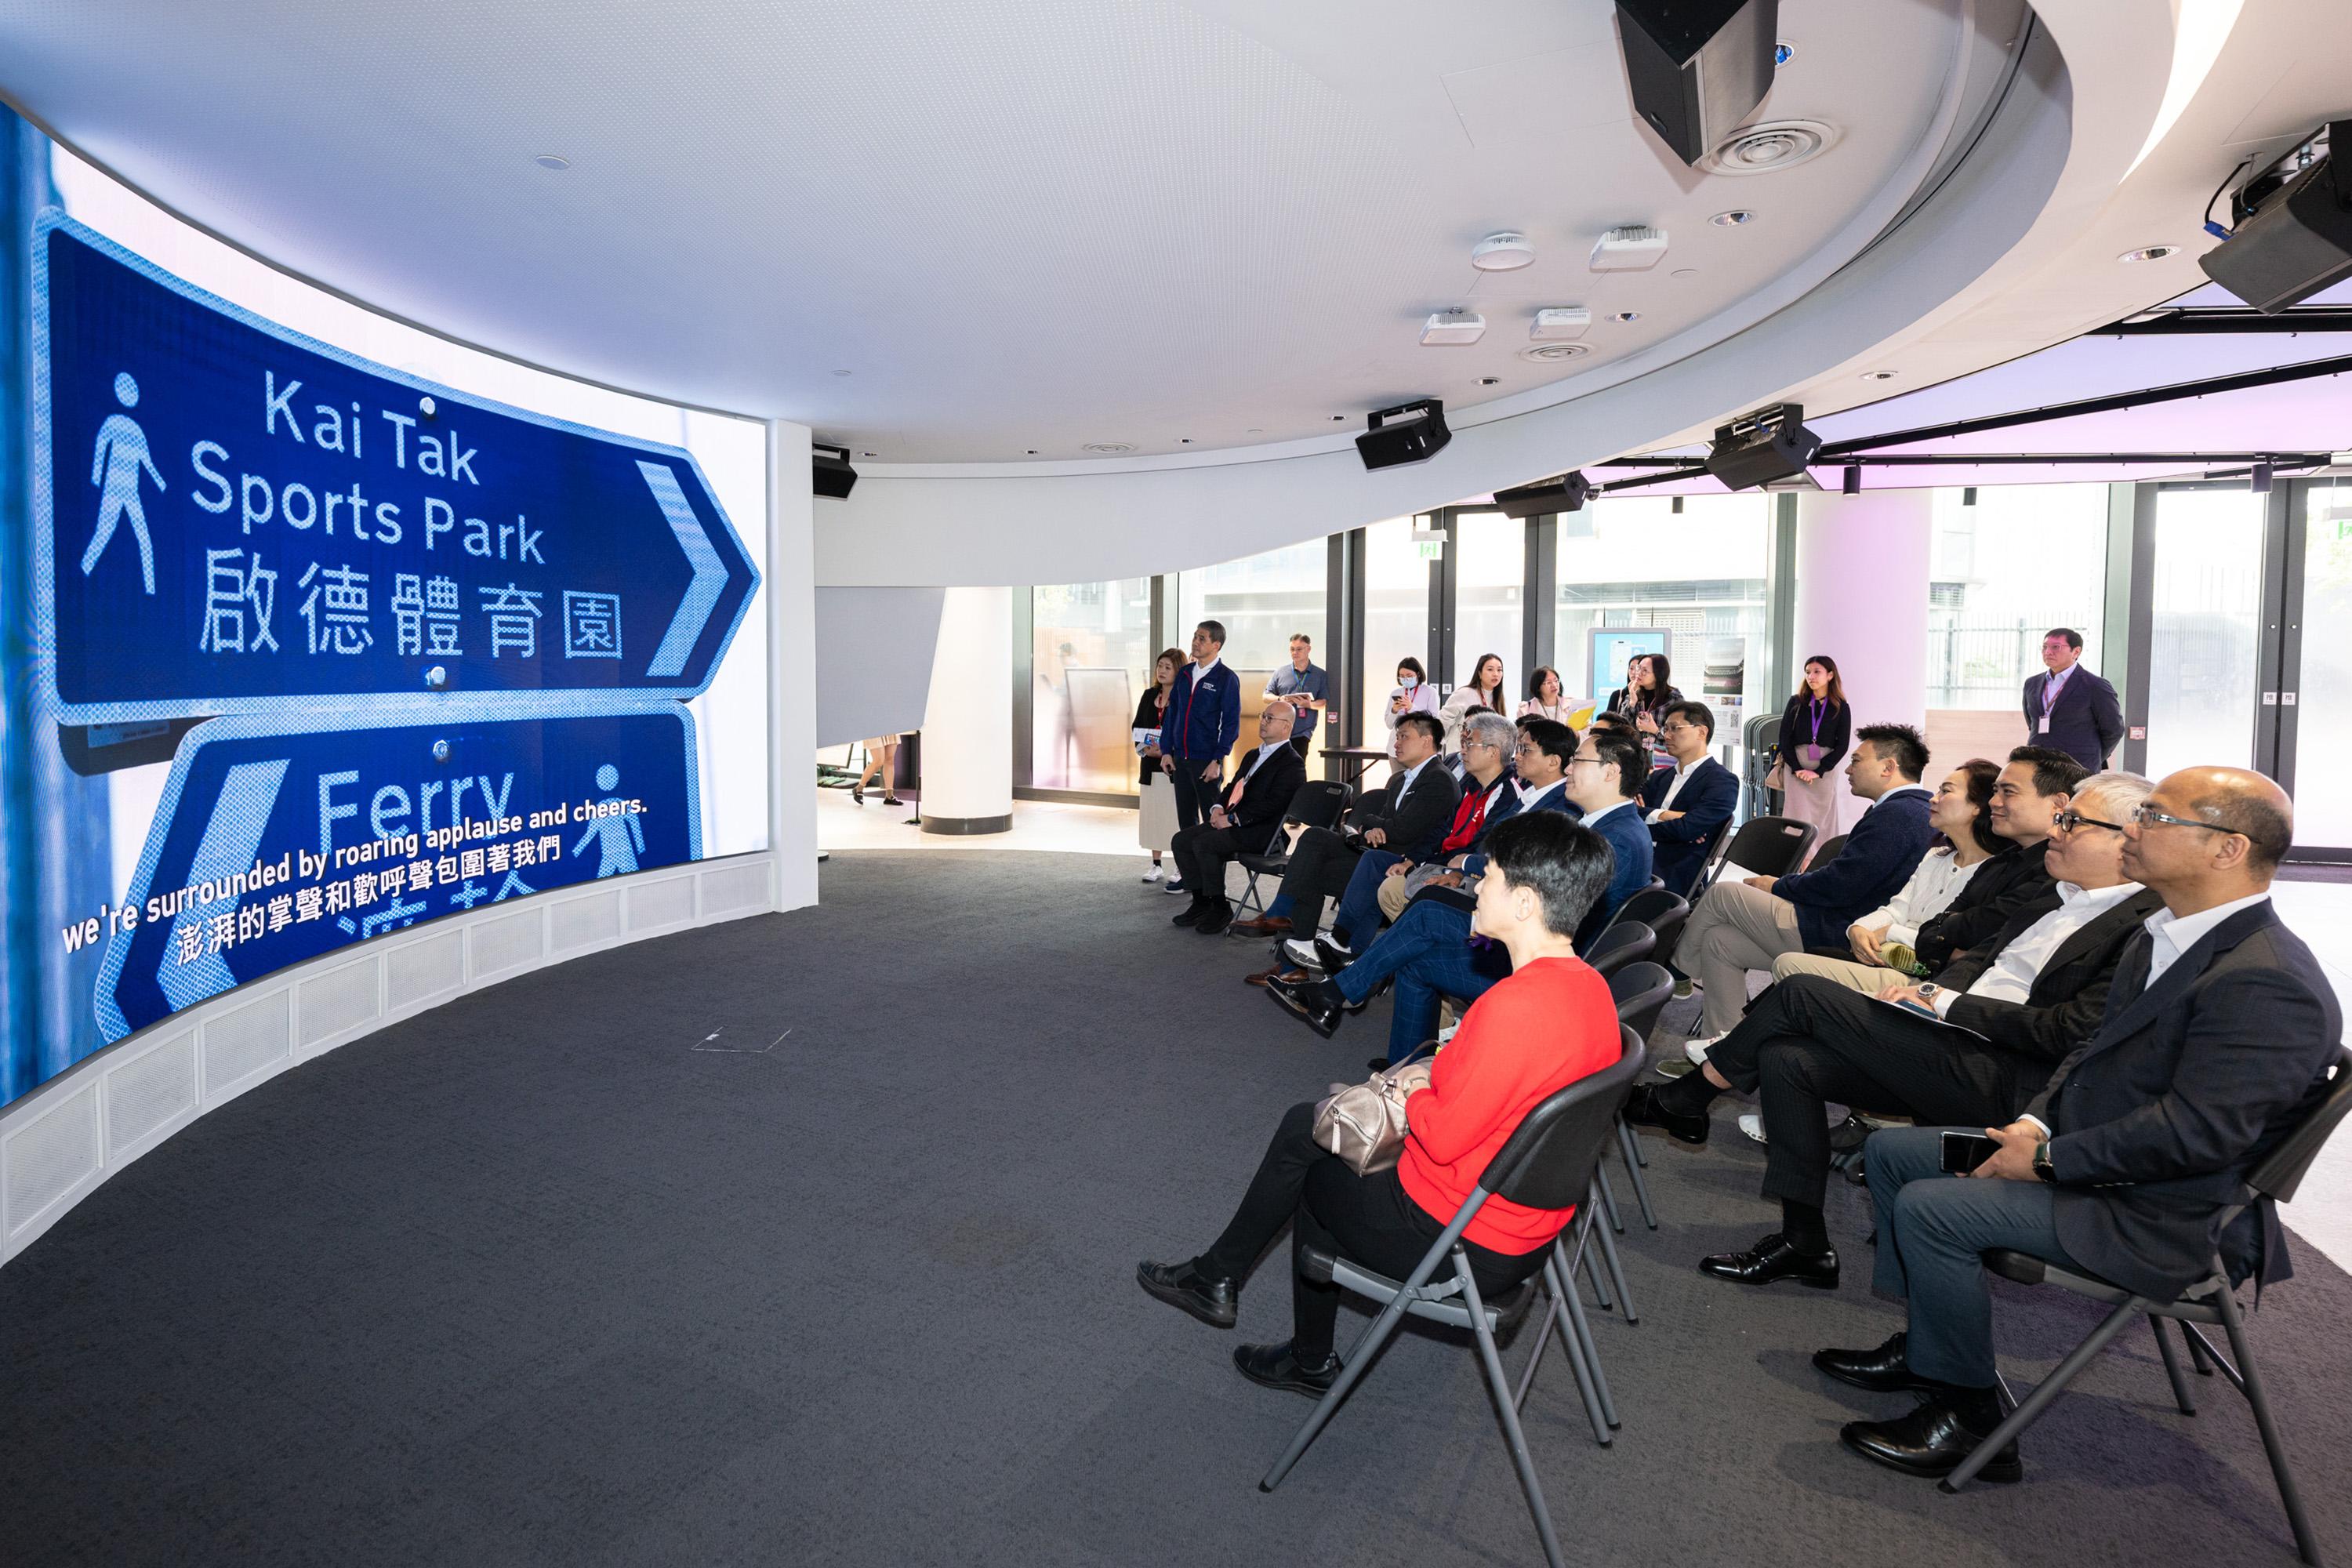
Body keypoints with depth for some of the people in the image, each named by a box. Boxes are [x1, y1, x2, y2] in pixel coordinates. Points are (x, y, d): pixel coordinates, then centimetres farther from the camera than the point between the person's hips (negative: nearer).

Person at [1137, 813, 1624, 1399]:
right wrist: (1434, 1078, 2)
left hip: (1462, 1240, -9)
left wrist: (1411, 1096, -8)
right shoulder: (1590, 986, -3)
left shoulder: (1515, 1005, -32)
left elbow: (1445, 1136, -27)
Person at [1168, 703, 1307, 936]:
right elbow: (1233, 787, 24)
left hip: (1260, 831, -9)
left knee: (1203, 843, -27)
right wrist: (1219, 808, 2)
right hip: (1229, 821, 9)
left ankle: (1220, 908, -12)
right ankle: (1201, 903, 4)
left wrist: (1233, 819, -19)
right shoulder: (1254, 755, 22)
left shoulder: (1292, 763, -8)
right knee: (1181, 840, -5)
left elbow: (1272, 804, -19)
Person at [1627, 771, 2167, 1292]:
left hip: (2000, 1083, -9)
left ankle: (1683, 1099, 4)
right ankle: (1804, 1244, 2)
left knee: (1803, 995, -15)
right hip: (1949, 1047, 9)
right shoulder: (2060, 899, 20)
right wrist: (1929, 988, 3)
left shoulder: (2143, 925, -8)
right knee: (1786, 1058, -7)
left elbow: (2072, 1030, -17)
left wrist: (1949, 1003, -12)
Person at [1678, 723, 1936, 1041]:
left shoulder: (1897, 813, -19)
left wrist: (1777, 886, -7)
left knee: (1722, 893, -2)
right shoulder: (1915, 809, 13)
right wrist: (1795, 881, 8)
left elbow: (1837, 887, -22)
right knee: (1719, 941, 9)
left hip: (1828, 936, -10)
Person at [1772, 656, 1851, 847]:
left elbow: (1842, 746, -1)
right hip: (1795, 768, 0)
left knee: (1823, 820, 1)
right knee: (1797, 818, -5)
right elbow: (1785, 738, 1)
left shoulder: (1841, 708, 3)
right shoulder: (1796, 703, 5)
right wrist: (1797, 769, -9)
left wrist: (1818, 772, -11)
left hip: (1825, 770, 0)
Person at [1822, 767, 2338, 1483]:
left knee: (1930, 1208, -23)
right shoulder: (2165, 938, 8)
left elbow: (2194, 1132, -28)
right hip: (2086, 1157, 10)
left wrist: (2047, 1160, -20)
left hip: (2165, 1222, -10)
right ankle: (1925, 1346, 19)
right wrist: (2037, 1123, -1)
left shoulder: (2269, 984, -24)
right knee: (1891, 1149, 10)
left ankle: (1967, 1417, -4)